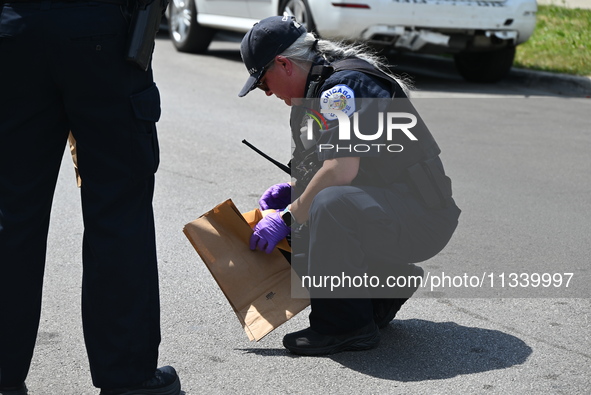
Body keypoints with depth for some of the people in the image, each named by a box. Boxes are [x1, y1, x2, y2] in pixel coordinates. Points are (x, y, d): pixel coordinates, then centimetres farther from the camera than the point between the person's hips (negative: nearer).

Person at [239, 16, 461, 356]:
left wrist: (288, 217, -18)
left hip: (422, 218, -10)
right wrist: (293, 189, 5)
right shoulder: (317, 91, 14)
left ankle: (346, 326, -20)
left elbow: (341, 170, -28)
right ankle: (391, 281, 17)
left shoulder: (344, 84, -17)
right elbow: (337, 169, 23)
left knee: (330, 205, -37)